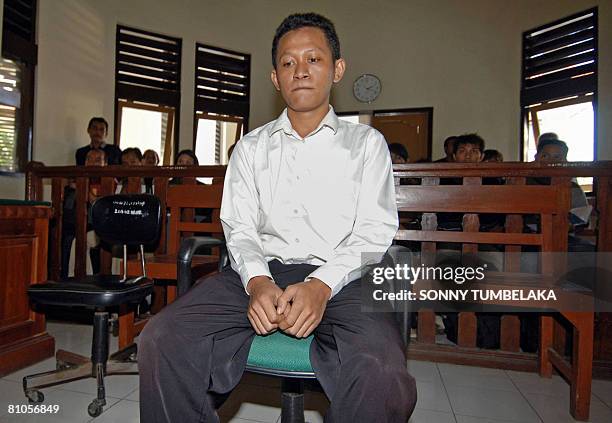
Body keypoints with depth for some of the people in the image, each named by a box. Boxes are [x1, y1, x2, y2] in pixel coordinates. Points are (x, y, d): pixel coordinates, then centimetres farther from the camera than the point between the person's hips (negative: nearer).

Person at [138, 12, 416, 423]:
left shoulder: (366, 142, 12)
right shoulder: (251, 147, 18)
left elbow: (375, 231, 3)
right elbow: (239, 227, 10)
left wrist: (321, 285, -15)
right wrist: (257, 281, -13)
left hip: (340, 280, -1)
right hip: (260, 275, 2)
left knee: (383, 377, -31)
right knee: (160, 342, -22)